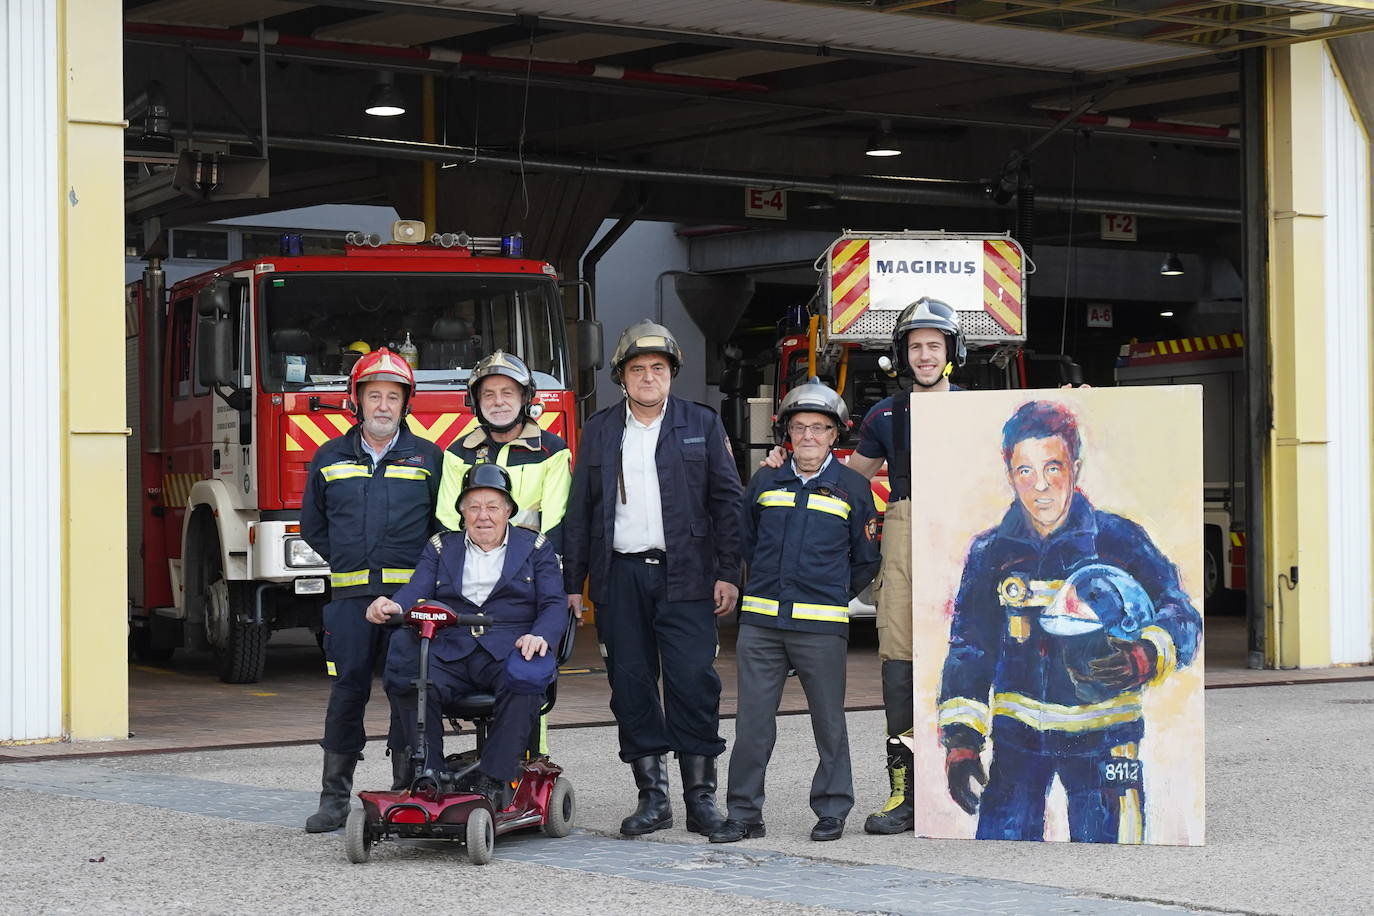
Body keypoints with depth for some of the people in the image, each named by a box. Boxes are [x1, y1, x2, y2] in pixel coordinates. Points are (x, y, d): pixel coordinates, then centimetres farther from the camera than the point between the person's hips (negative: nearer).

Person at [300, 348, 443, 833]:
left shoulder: (428, 458, 8)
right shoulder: (330, 458, 13)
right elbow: (313, 525, 20)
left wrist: (425, 570, 1)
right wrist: (348, 562, 11)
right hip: (351, 596, 1)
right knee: (347, 691, 1)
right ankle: (335, 797, 8)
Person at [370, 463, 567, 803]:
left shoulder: (536, 549, 16)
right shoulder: (441, 548, 22)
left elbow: (554, 605, 6)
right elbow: (417, 591, 6)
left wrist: (540, 637, -18)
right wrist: (392, 606, -20)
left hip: (509, 650, -2)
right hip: (450, 652, 2)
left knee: (526, 676, -37)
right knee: (405, 677, -29)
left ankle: (490, 779, -30)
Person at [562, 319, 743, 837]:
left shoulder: (702, 425, 8)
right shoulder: (599, 431, 12)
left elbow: (727, 500, 4)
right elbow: (579, 511, 13)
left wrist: (728, 573, -4)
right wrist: (573, 582, 7)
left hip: (684, 575, -2)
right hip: (621, 576, 2)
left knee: (693, 680, -6)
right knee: (631, 684, 2)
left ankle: (700, 795, 1)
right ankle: (652, 795, 10)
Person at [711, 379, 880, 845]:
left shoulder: (853, 487, 3)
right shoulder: (766, 483, 11)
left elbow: (866, 560, 10)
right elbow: (745, 541, 24)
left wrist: (832, 595, 10)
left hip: (821, 627, -2)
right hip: (760, 622, 2)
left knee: (829, 721, 5)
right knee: (752, 721, 2)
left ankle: (832, 810, 16)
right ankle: (743, 813, 9)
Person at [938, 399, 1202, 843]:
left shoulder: (1118, 540, -3)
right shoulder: (991, 552, 5)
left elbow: (1182, 619, -5)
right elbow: (969, 649, 8)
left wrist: (1145, 659, -27)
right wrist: (960, 739, -2)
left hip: (1102, 738, -2)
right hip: (1017, 735, 2)